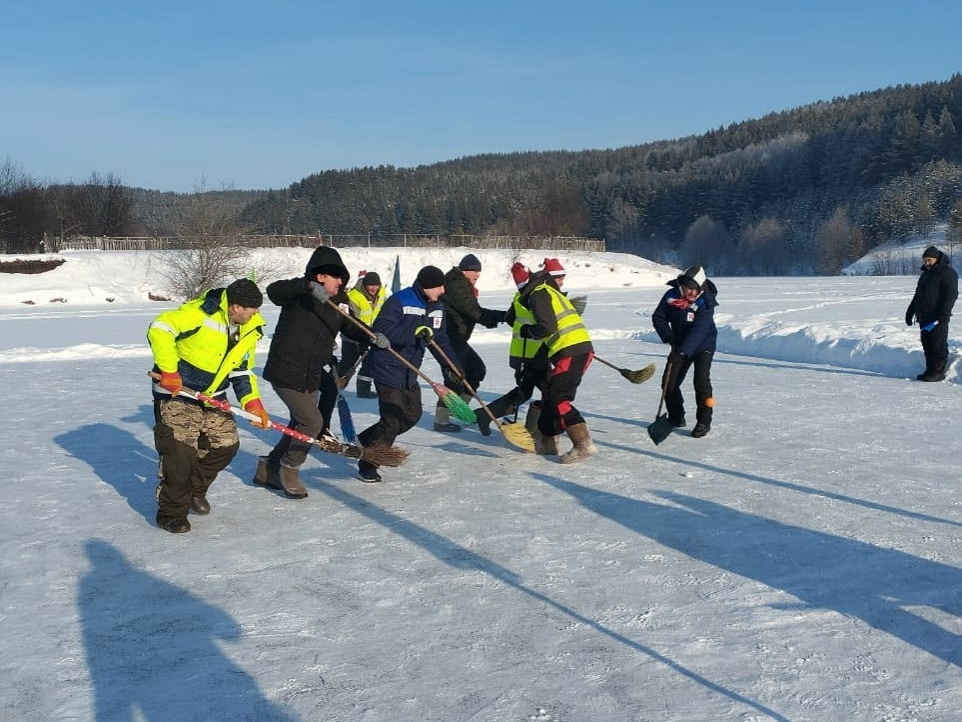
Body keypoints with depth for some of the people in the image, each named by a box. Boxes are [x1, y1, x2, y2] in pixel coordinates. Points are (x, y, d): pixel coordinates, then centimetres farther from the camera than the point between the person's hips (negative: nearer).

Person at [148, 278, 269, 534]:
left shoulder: (250, 330, 1)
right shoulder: (201, 313, -24)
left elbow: (242, 370, 10)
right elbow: (159, 329, -26)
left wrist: (252, 402, -2)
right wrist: (168, 371, -29)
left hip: (213, 397, 8)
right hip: (177, 392, -7)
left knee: (226, 444, 7)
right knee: (181, 452, -10)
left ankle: (195, 490, 32)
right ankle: (171, 512, 8)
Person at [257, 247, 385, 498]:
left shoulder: (333, 307, 10)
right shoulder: (299, 297, -12)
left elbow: (351, 328, 16)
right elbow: (274, 290, -30)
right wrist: (308, 286, -43)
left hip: (311, 377, 9)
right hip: (285, 373, -9)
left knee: (300, 425, 16)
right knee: (312, 421, -11)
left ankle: (269, 468, 33)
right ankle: (289, 470, 8)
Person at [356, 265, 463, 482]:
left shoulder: (437, 307, 7)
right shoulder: (399, 301, -19)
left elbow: (440, 339, 12)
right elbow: (381, 330, -29)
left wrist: (452, 367, 3)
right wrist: (414, 332, -36)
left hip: (409, 372, 9)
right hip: (388, 368, -9)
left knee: (413, 414, 14)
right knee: (393, 419, -10)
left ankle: (368, 440, 30)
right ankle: (367, 466, 4)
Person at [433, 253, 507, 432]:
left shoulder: (463, 285, 17)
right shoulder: (457, 286, -17)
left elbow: (473, 312, 15)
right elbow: (474, 311, -24)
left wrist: (492, 319, -2)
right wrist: (503, 316, -25)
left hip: (457, 339, 11)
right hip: (449, 340, -11)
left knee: (477, 369, 17)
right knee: (455, 378, -10)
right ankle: (441, 420, -4)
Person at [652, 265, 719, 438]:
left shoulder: (705, 303, -25)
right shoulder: (671, 296, -13)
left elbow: (698, 331, -34)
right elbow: (658, 317, -3)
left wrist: (682, 352, -43)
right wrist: (669, 337, -18)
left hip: (703, 346, -4)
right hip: (680, 345, 5)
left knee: (701, 381, -18)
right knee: (669, 382, 2)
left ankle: (704, 422, -7)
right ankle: (676, 418, 21)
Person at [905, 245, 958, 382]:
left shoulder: (948, 272, -6)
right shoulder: (925, 274, 21)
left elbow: (951, 294, -15)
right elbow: (917, 295, 29)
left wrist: (944, 313, -23)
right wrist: (910, 312, 25)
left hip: (938, 319, -8)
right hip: (924, 317, 8)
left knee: (938, 345, -8)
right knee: (927, 345, 9)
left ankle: (939, 372, -4)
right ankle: (930, 371, 14)